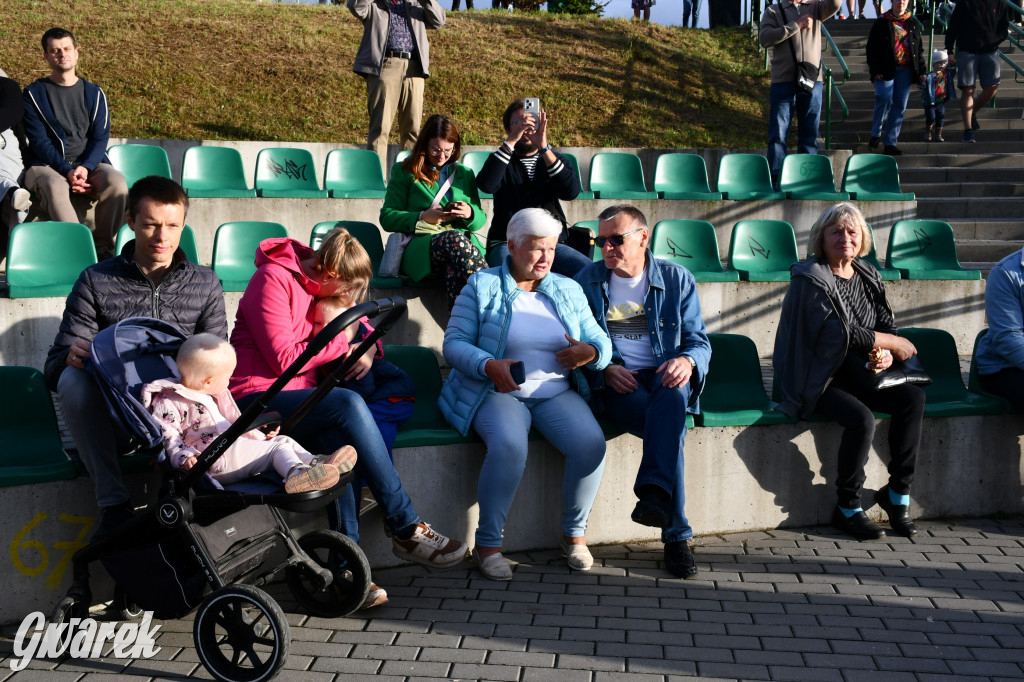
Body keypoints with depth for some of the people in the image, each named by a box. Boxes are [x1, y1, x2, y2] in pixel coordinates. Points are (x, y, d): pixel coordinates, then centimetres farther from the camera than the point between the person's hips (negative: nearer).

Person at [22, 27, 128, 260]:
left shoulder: (94, 93, 13)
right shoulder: (34, 94, 6)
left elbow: (100, 137, 4)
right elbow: (39, 141, -3)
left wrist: (85, 167, -16)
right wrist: (67, 171, -19)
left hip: (89, 163, 2)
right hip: (46, 164, -2)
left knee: (117, 181, -31)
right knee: (54, 186, -38)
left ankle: (103, 244, -19)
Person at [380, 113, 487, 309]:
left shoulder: (465, 174, 27)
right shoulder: (405, 172, 17)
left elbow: (481, 219, 23)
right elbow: (387, 218, 9)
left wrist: (470, 213, -2)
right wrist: (422, 218, -9)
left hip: (463, 241, 3)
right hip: (420, 245, -3)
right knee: (454, 238, -40)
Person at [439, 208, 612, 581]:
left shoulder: (568, 290, 16)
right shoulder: (482, 285, 3)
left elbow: (600, 341, 13)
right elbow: (454, 343, -4)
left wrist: (589, 352, -12)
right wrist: (489, 366, -23)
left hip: (555, 394, 4)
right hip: (497, 393, -3)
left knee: (591, 443, -25)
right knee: (509, 445, -36)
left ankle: (574, 532, -3)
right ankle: (487, 543, -19)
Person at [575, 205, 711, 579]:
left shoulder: (677, 278, 12)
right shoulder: (587, 280, 11)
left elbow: (699, 340, 10)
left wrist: (687, 360, -15)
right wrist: (604, 369, -11)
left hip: (664, 378, 1)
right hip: (616, 383, -1)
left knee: (673, 396, -39)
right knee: (671, 426, -32)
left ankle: (653, 492, -45)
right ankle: (676, 534, -33)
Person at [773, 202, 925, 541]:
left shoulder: (868, 276, 11)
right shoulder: (810, 278, -12)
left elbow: (887, 325, 11)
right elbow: (843, 333, -21)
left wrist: (884, 354, -13)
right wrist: (895, 343, -12)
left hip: (854, 372, 7)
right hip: (815, 379, -7)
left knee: (913, 397, -15)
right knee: (862, 418, -30)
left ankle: (898, 492, -3)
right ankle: (848, 509, -9)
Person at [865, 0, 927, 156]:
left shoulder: (913, 24, 14)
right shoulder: (881, 23, 3)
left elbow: (919, 49, 18)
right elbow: (871, 48, 0)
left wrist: (922, 71, 10)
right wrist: (874, 70, -9)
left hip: (905, 70, 4)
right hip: (886, 69, -4)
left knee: (900, 105, 0)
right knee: (885, 99, -20)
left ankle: (890, 143, 5)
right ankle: (875, 134, 0)